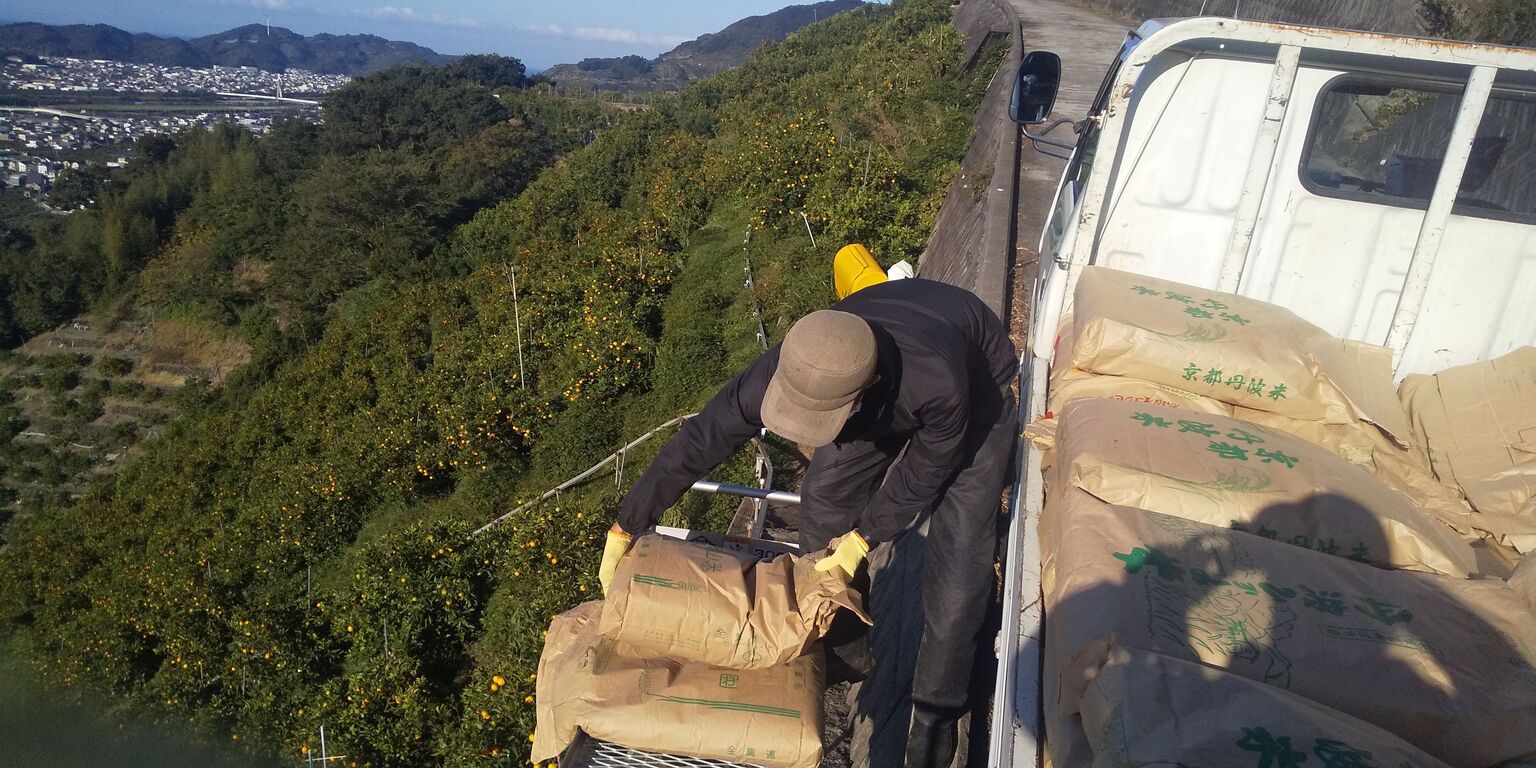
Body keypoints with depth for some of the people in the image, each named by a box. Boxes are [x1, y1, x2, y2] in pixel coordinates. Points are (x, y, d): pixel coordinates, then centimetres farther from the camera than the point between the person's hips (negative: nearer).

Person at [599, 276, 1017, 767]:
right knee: (824, 498, 4)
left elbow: (923, 471, -24)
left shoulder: (938, 385, -47)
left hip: (976, 387, -4)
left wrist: (864, 538, -18)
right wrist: (624, 529, -17)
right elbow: (700, 440, -23)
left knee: (957, 557, -11)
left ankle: (937, 712, 10)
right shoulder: (790, 368, -35)